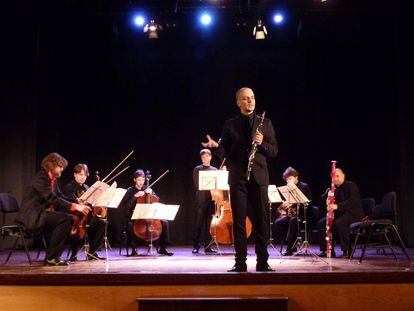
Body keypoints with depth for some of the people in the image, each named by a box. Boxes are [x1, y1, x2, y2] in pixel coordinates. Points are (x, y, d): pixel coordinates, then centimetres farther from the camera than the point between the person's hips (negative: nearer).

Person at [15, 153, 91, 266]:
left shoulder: (53, 179, 13)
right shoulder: (40, 178, -16)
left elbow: (60, 197, 14)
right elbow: (52, 199, -26)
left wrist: (77, 203, -3)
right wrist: (75, 206, -29)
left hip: (42, 213, 10)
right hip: (32, 215, -10)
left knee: (70, 219, -1)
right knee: (65, 219, -23)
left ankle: (52, 256, 2)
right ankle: (51, 257, -16)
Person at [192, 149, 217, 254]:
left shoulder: (214, 170, 16)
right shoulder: (197, 169, 6)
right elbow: (197, 184, -3)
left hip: (211, 198, 3)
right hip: (201, 199, -3)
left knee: (209, 223, 3)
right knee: (198, 223, -3)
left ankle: (207, 246, 7)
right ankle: (196, 246, 2)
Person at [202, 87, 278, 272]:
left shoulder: (265, 123, 10)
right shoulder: (230, 125, 10)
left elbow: (274, 151, 7)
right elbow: (225, 153, 6)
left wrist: (262, 143, -11)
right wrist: (216, 146, -15)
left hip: (258, 176, 0)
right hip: (237, 178, 0)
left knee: (261, 220, 0)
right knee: (239, 221, 2)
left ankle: (262, 262, 8)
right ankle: (240, 263, 8)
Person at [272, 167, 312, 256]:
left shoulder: (304, 186, -2)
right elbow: (285, 201, 19)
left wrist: (292, 204, -23)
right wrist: (283, 205, -6)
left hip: (301, 214, -6)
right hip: (289, 213, 6)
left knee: (293, 220, -37)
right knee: (277, 223, -19)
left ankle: (290, 248, -30)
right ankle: (292, 244, -9)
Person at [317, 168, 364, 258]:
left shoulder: (351, 185, -8)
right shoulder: (335, 189, 15)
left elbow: (353, 201, -24)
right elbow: (333, 203, 14)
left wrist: (337, 206, -33)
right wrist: (329, 205, -12)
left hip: (353, 213, -8)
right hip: (339, 213, 8)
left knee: (339, 223, -35)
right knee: (321, 223, -6)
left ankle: (347, 251, -24)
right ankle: (327, 250, -1)